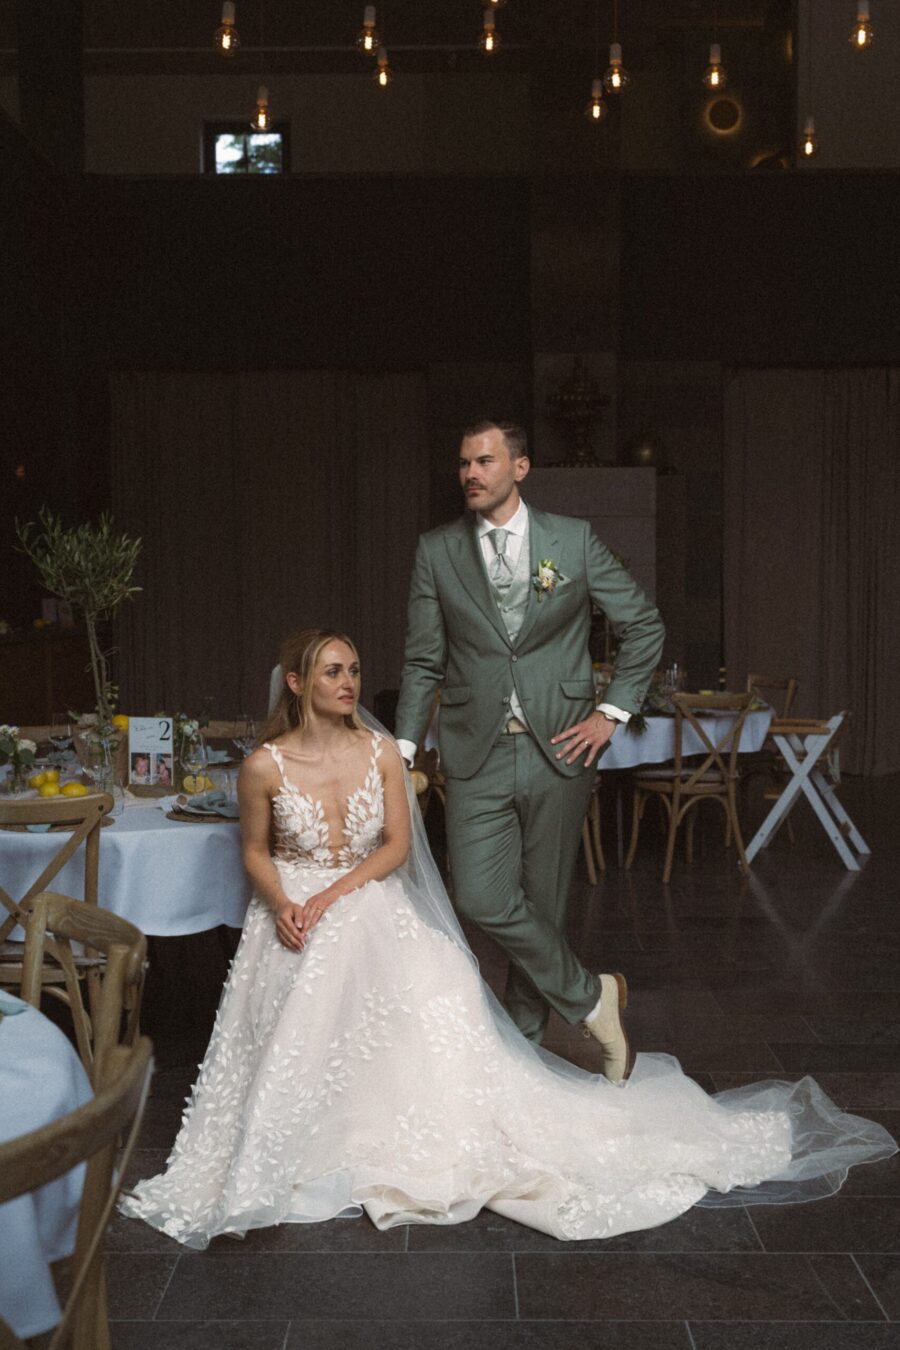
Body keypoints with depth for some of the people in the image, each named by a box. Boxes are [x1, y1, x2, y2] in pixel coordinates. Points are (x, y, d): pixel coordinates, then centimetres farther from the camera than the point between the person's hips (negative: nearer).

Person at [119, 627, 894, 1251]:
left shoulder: (381, 752, 0)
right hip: (294, 915, -1)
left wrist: (333, 894, -17)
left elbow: (397, 845, -2)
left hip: (372, 907, 1)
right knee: (302, 1020, -28)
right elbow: (255, 850, 6)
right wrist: (282, 904, -15)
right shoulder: (265, 765, -5)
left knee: (437, 996, -27)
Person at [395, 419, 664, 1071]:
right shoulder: (437, 551, 4)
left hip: (559, 748, -1)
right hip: (477, 755, 1)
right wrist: (404, 750, 1)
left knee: (544, 904, 7)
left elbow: (645, 625, 7)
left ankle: (521, 1037, 25)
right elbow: (423, 661, 8)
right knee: (482, 898, -12)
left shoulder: (574, 539, 1)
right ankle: (591, 996, 7)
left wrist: (612, 711, 0)